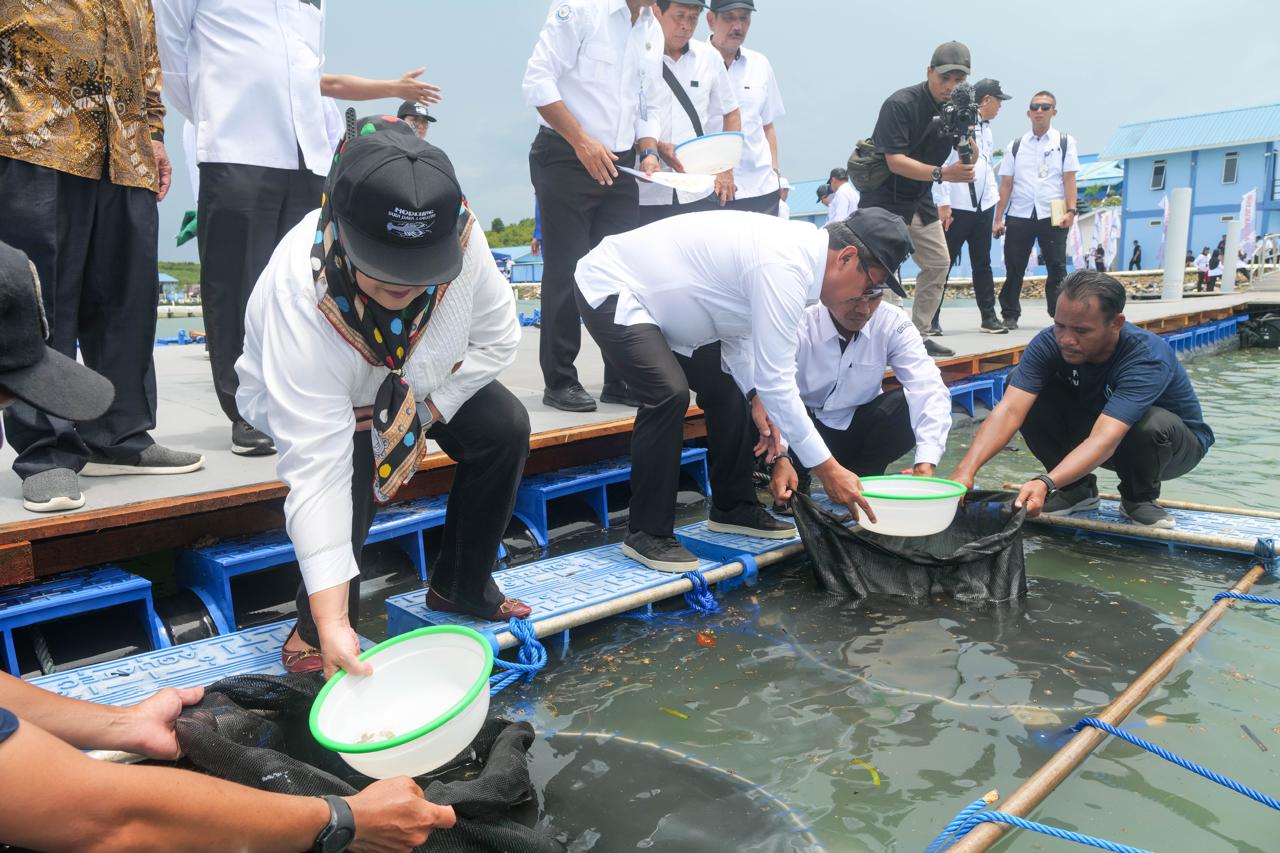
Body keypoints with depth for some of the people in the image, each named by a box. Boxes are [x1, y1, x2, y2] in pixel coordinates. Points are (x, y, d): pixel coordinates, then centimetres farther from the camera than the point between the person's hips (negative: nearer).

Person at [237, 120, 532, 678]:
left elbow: (498, 339, -15)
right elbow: (314, 467, -45)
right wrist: (330, 621, -46)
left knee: (505, 426, -16)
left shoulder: (462, 237, -34)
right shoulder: (298, 293, -43)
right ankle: (314, 626, -3)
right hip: (296, 398, -3)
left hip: (417, 383, 4)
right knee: (346, 471, -32)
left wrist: (429, 409, -22)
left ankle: (461, 589, 6)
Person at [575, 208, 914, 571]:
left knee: (728, 388, 9)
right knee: (670, 393, -27)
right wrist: (828, 469, -22)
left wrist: (754, 396, 2)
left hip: (654, 294, 10)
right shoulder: (785, 268, -29)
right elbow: (777, 381, -29)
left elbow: (738, 322, 12)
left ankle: (733, 507, 23)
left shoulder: (796, 246, 1)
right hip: (610, 290, -10)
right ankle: (647, 532, -11)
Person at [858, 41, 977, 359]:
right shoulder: (900, 104, -20)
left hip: (920, 200, 8)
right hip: (883, 199, -8)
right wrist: (942, 173, -34)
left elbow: (970, 159, 5)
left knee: (939, 262, 7)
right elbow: (895, 162, -27)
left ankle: (918, 335, 15)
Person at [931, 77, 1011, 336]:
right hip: (957, 207, -8)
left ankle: (989, 317, 17)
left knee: (982, 264, 11)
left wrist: (993, 191, 10)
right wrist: (943, 204, -18)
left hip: (983, 207, 8)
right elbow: (940, 163, -14)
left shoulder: (985, 128, 15)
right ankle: (931, 319, 5)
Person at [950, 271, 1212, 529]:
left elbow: (1105, 440, -46)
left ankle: (1139, 498, -5)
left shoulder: (1147, 357, -35)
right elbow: (1010, 410, -34)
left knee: (1153, 422, -39)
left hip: (1173, 441, -3)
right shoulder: (1049, 343, -23)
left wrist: (1045, 483, -60)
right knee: (1026, 390, -20)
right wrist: (966, 471, -48)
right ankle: (1078, 488, -2)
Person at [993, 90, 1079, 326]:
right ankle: (1010, 314, 11)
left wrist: (1070, 210, -10)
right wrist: (998, 219, 3)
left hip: (1052, 216, -1)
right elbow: (1006, 184, 9)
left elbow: (1069, 179, 2)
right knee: (1014, 268, 2)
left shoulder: (1065, 142, 9)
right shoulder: (1015, 146, 12)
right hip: (1019, 216, 1)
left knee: (1057, 267, 0)